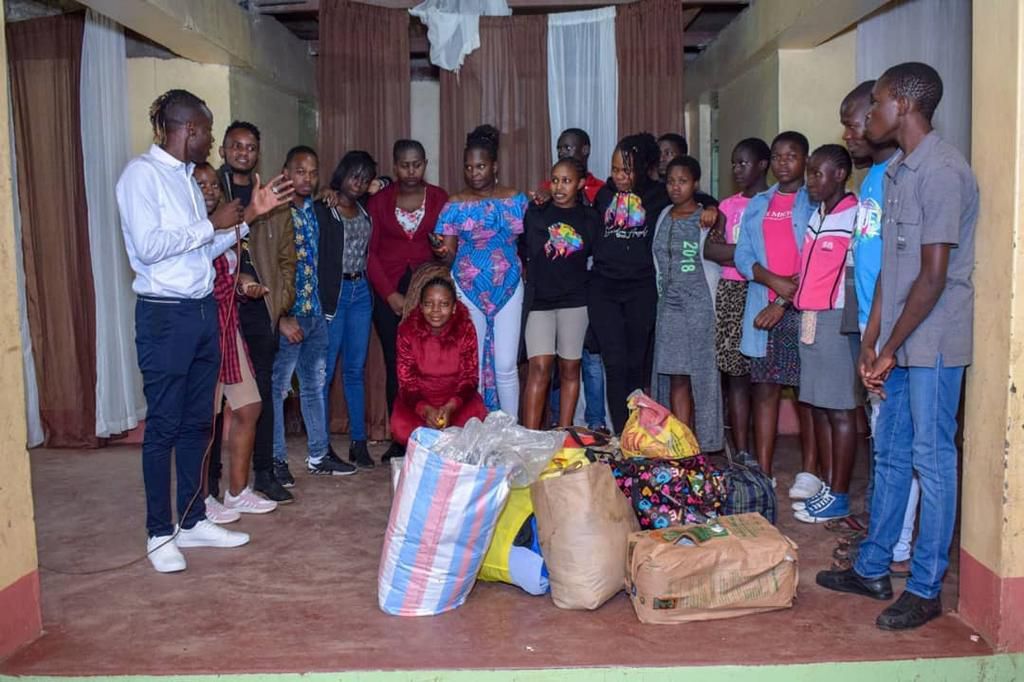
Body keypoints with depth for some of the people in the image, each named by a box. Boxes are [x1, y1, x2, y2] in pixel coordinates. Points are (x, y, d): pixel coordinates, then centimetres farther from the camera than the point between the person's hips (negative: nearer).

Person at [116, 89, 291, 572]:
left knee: (197, 423, 12)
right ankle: (159, 533, 13)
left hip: (203, 311, 8)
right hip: (164, 315, -8)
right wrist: (212, 224, -14)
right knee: (163, 426, 0)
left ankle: (192, 521, 24)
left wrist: (250, 215, 10)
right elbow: (149, 247, -20)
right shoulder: (142, 173, -10)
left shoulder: (187, 178, 14)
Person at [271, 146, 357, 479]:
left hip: (315, 313, 7)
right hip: (286, 316, -7)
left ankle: (318, 455, 25)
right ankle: (276, 459, 15)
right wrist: (281, 319, -17)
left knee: (315, 385, 14)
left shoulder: (315, 210, 9)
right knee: (277, 388, 3)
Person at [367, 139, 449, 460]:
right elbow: (369, 251, 4)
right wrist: (390, 294, -5)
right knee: (395, 365, -1)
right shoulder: (380, 200, 8)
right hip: (388, 291, 1)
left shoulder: (439, 198, 8)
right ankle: (399, 439, 7)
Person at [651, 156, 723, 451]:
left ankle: (699, 448, 8)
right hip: (669, 306, 4)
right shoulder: (663, 217, 13)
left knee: (700, 376, -1)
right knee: (676, 379, 1)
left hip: (700, 307, -4)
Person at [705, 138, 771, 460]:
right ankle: (741, 454, 8)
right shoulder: (728, 205, 15)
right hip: (732, 294, 4)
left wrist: (734, 253, -11)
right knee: (735, 375, 3)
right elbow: (710, 249, 2)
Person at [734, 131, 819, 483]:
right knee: (764, 388, 5)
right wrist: (775, 281, -10)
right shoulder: (758, 205, 16)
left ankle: (809, 473, 8)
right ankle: (763, 472, 11)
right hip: (763, 309, 5)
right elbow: (742, 256, 7)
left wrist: (784, 303, -12)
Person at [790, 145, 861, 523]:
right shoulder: (815, 215, 15)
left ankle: (839, 495, 8)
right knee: (819, 406, 13)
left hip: (835, 320, -8)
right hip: (808, 318, 9)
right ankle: (828, 486, 23)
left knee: (840, 410, 0)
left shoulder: (853, 217, -11)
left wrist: (848, 321, -18)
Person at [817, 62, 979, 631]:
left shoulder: (943, 172, -16)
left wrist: (891, 348, -12)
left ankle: (925, 589, 14)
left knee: (932, 460, 1)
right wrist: (871, 341, 10)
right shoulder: (896, 171, 13)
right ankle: (873, 569, 27)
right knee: (890, 454, 15)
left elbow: (933, 276, -19)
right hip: (898, 342, 9)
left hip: (933, 342, -9)